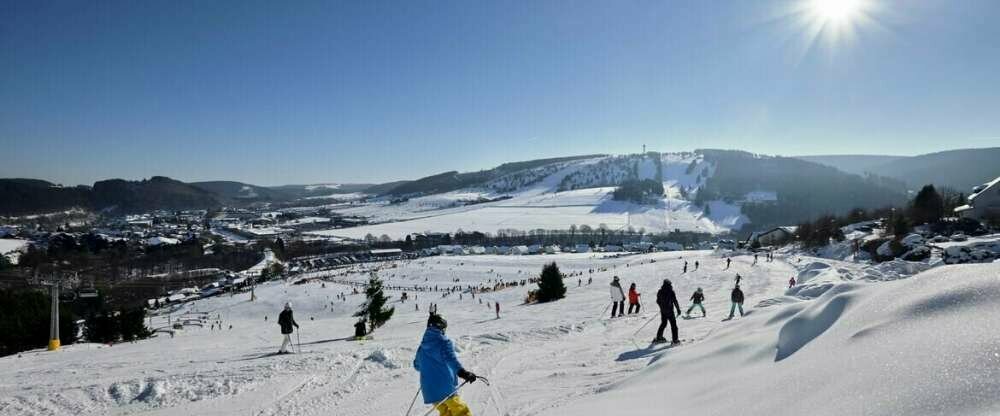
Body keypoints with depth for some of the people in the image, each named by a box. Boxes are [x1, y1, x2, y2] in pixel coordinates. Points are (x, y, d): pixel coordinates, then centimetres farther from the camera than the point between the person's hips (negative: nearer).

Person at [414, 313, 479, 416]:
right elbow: (450, 358, -29)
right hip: (445, 388, -6)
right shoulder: (443, 342, -9)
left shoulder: (422, 347, 11)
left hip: (429, 391, 6)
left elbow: (417, 365, 25)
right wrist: (462, 372, -41)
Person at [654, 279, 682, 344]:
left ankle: (659, 337, 23)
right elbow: (675, 301, -14)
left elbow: (658, 301, 12)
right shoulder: (671, 292, -14)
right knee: (673, 325, 1)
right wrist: (678, 309, -6)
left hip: (662, 311, 6)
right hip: (669, 311, -6)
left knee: (663, 323, 20)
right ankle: (675, 340, -2)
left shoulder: (660, 292, 3)